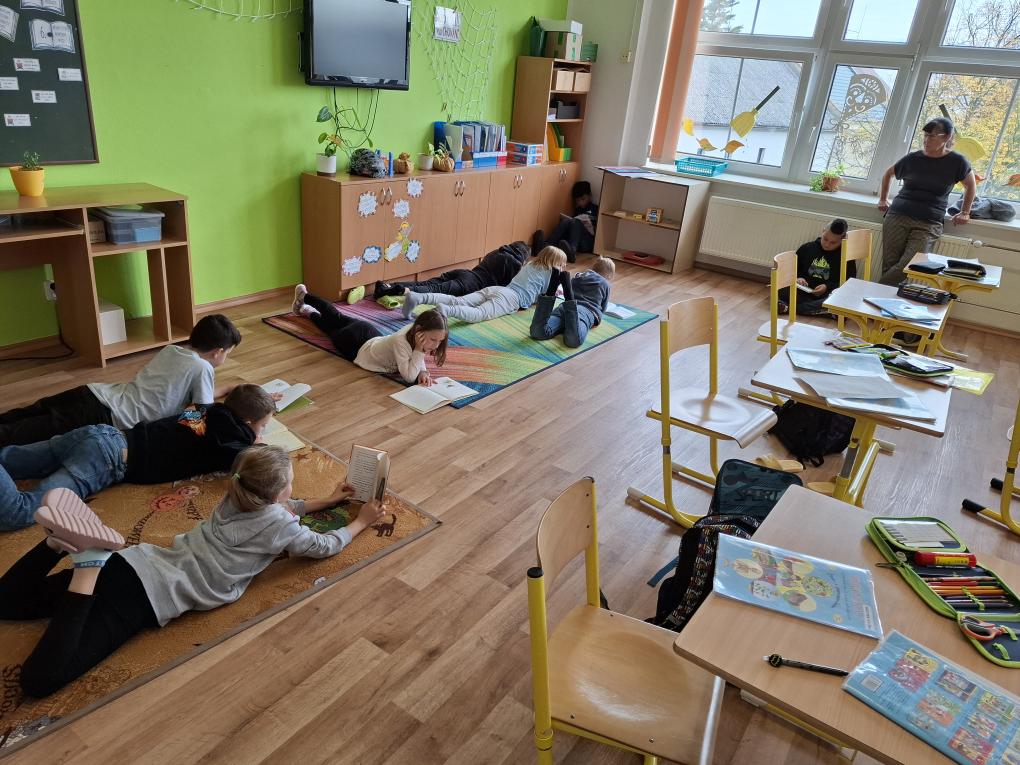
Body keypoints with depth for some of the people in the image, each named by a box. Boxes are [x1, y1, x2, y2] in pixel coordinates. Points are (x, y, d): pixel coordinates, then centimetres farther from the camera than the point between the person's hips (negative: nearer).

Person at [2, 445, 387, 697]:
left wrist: (326, 501, 39)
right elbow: (324, 546, 10)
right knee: (38, 679, -20)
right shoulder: (278, 525, -6)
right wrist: (361, 522, 24)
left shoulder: (237, 500, 16)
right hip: (149, 594, -7)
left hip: (137, 562, 8)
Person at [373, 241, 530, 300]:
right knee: (438, 289, -28)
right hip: (471, 283, -7)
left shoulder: (495, 253, 32)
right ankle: (405, 291, -51)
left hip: (463, 273, 7)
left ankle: (388, 287, -25)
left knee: (424, 284, -9)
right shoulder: (513, 262, 7)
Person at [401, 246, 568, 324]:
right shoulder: (550, 273, 12)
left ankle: (417, 298, -30)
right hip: (512, 298, -7)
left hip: (495, 289, 7)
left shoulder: (530, 264, 33)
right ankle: (445, 311, -59)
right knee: (479, 314, -32)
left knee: (457, 301, -12)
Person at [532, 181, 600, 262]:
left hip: (588, 243, -3)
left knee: (576, 222, -30)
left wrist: (590, 226, -12)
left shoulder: (595, 209, 14)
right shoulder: (577, 209, 27)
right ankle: (545, 246, -50)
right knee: (566, 221, -24)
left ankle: (571, 251, -59)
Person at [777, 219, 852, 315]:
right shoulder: (807, 248, 11)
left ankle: (789, 308, -38)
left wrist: (827, 287, -13)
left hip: (826, 296, -2)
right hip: (803, 293, 2)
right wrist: (797, 278, -3)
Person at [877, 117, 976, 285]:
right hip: (898, 216, 2)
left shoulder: (957, 162, 6)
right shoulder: (912, 158, 9)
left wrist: (965, 212, 17)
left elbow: (971, 185, 23)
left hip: (929, 223, -1)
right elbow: (889, 174, 29)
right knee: (889, 265, -10)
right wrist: (883, 199, 24)